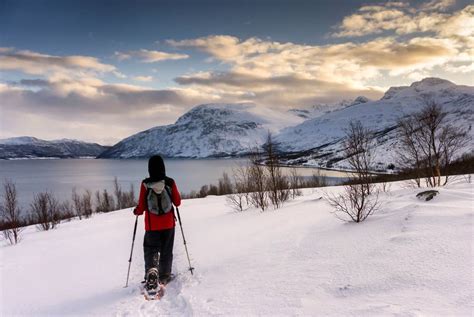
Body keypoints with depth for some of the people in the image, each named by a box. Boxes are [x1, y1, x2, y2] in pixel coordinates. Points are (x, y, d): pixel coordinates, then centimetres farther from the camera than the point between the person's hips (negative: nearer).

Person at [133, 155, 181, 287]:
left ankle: (151, 271, -9)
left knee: (150, 249, 14)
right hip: (168, 224, 1)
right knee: (166, 251, 17)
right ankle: (164, 276, 25)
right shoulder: (170, 182, -11)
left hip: (152, 225, -1)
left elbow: (141, 206, -7)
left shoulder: (145, 184, -13)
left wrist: (136, 211, 13)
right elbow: (177, 202, -2)